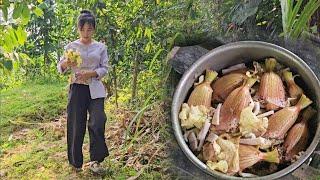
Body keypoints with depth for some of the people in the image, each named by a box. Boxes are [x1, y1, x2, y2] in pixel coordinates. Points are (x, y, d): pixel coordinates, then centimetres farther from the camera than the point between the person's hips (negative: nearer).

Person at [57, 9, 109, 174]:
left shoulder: (100, 47, 7)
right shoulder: (71, 46, 5)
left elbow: (105, 68, 3)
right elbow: (60, 68, 5)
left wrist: (91, 73, -15)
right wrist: (67, 63, -18)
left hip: (95, 89, 0)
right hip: (77, 89, 0)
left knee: (98, 123, -13)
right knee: (76, 125, 2)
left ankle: (95, 161, -2)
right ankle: (76, 162, 17)